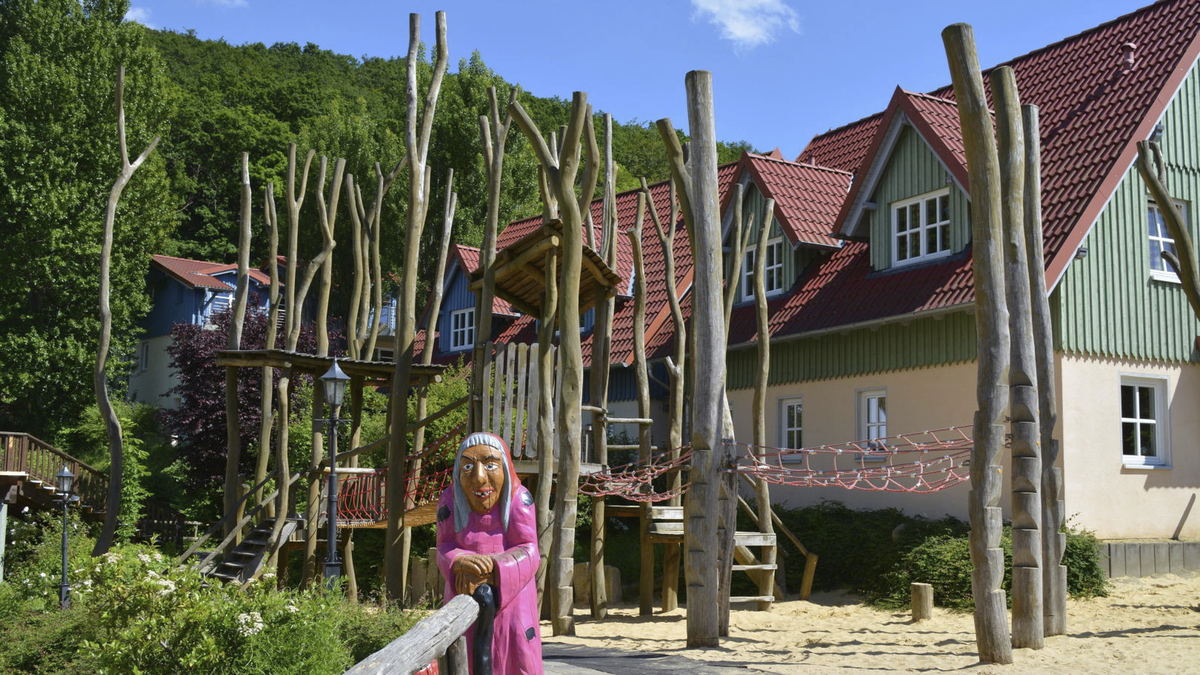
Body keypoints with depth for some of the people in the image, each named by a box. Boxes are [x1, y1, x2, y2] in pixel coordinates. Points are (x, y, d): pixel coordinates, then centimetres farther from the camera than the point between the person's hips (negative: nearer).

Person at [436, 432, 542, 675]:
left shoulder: (519, 498, -18)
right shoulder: (450, 500, -11)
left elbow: (527, 552, -19)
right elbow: (445, 550, -10)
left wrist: (489, 570, -34)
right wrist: (462, 562, -33)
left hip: (511, 599, -2)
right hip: (464, 598, 2)